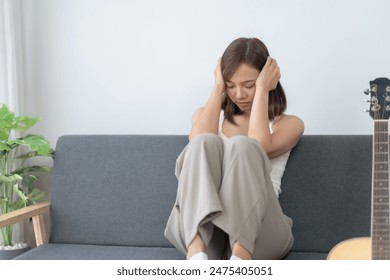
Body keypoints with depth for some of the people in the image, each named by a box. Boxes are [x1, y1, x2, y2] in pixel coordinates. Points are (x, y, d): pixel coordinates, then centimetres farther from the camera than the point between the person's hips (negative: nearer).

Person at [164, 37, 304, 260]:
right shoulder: (207, 115, 23)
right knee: (205, 142, -25)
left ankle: (240, 259, -47)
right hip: (199, 230, 2)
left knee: (241, 145, -27)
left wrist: (262, 90, 1)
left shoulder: (289, 124, 16)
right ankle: (197, 254, -47)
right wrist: (218, 87, 5)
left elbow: (259, 148, -8)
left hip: (257, 234, -1)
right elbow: (199, 143, -3)